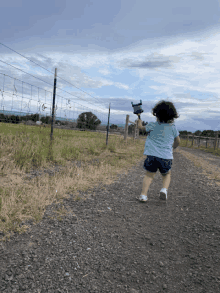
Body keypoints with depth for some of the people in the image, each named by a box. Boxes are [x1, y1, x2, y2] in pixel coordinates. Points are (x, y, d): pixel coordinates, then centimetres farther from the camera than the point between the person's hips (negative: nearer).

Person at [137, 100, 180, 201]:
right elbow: (177, 141, 14)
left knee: (149, 175, 12)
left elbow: (140, 127, 19)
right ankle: (164, 189, -2)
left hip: (152, 155, -1)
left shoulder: (152, 125, -1)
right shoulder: (173, 127, 2)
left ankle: (143, 194, 2)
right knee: (166, 175, 22)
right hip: (166, 157, 1)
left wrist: (139, 120, 40)